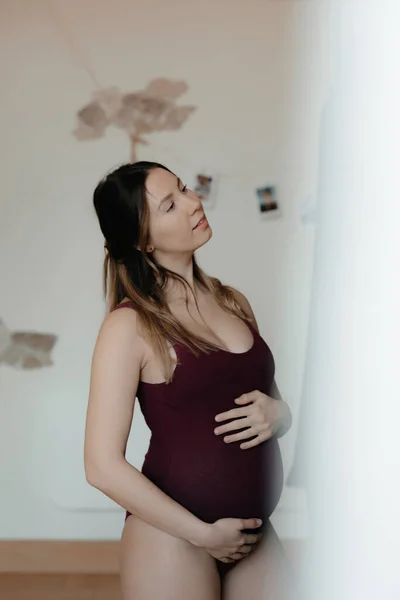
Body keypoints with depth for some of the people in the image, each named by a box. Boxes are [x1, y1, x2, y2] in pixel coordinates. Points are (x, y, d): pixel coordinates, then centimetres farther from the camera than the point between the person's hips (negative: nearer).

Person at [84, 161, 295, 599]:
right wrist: (204, 534, -12)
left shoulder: (233, 303, 6)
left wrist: (276, 414, -5)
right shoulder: (130, 325, -11)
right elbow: (103, 466, -14)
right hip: (172, 537, -5)